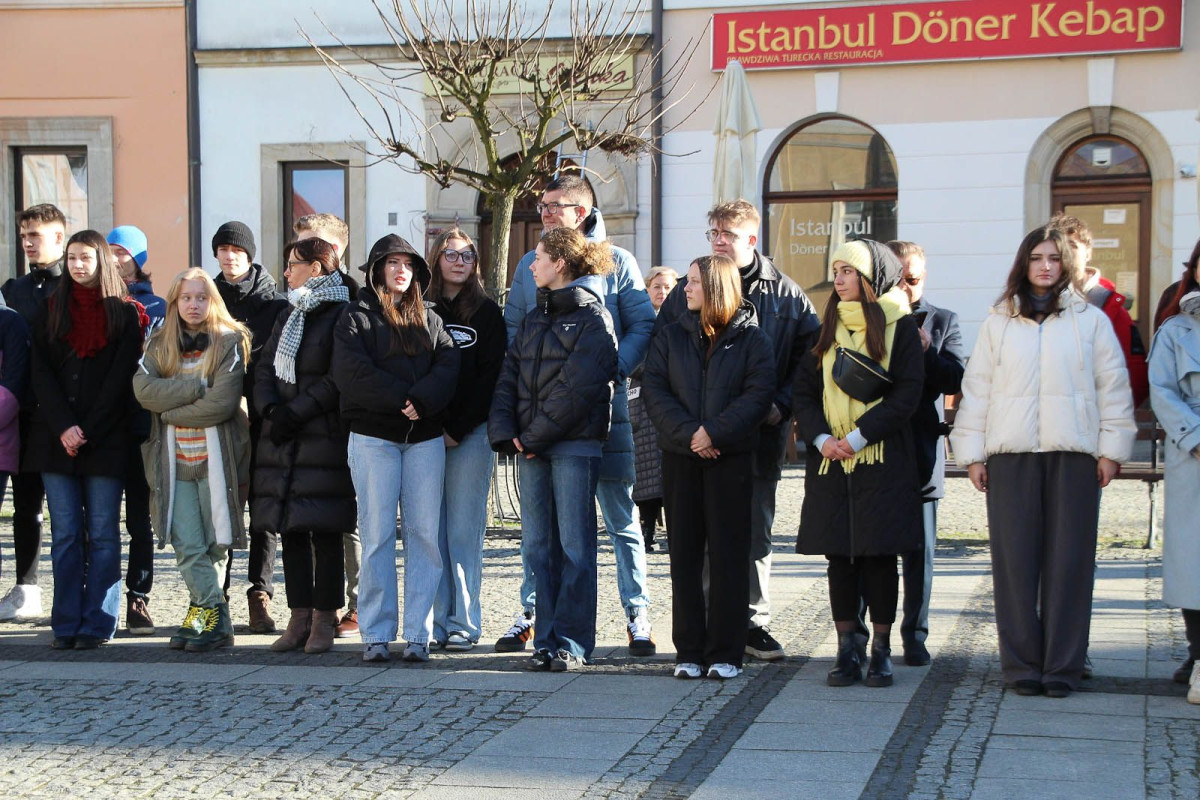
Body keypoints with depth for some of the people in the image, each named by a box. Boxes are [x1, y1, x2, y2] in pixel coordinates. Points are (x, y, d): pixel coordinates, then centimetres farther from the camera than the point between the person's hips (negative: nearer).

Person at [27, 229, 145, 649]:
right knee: (65, 533, 3)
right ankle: (66, 625, 5)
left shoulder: (124, 314, 3)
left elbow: (120, 379, -3)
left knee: (102, 533, -1)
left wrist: (87, 433, -10)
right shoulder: (51, 310, 11)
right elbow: (40, 373, 3)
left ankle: (97, 625, 2)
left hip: (105, 439, -2)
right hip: (55, 437, 3)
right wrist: (64, 428, -10)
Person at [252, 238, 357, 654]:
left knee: (325, 532, -5)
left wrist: (297, 412, -15)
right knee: (291, 530, 6)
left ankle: (324, 620, 1)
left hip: (324, 439, -7)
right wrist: (272, 410, -6)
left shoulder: (342, 316, -5)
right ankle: (299, 618, 11)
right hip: (282, 440, 7)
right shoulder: (287, 318, 20)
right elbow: (264, 369, 12)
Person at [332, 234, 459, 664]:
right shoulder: (356, 317, 7)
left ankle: (418, 633, 2)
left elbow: (448, 366, 1)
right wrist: (403, 399, -15)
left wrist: (421, 401, -17)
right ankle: (376, 634, 1)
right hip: (373, 436, -3)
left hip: (425, 437, 3)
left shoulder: (429, 319, 17)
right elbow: (352, 374, -9)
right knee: (377, 535, -3)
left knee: (425, 534, -2)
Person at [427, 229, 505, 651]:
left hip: (470, 435, -2)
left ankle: (463, 624, 2)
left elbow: (489, 378, -1)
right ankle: (435, 623, 5)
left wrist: (457, 430, -8)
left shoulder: (487, 313, 5)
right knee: (432, 531, 1)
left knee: (464, 532, -2)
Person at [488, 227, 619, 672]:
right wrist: (504, 432, -3)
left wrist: (535, 436, -14)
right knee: (538, 546, 6)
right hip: (532, 449, 7)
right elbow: (508, 377, 11)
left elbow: (577, 388, -13)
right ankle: (548, 639, 11)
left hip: (575, 445, -7)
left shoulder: (593, 320, -4)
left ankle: (572, 643, -1)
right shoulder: (533, 321, 19)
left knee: (574, 546, -4)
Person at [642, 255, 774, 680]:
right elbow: (653, 390, 0)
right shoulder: (671, 337, 10)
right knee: (684, 554, 4)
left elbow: (759, 394, -8)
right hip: (679, 458, 3)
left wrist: (714, 432, -17)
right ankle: (689, 650, 10)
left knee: (727, 554, -1)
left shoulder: (751, 339, 2)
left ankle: (725, 653, 5)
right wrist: (688, 434, -14)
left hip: (730, 458, -3)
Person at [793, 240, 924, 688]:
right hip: (830, 461, 4)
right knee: (839, 555, 4)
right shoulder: (828, 328, 13)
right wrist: (821, 438, -9)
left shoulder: (898, 327, 0)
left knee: (879, 554, -2)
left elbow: (907, 394, -8)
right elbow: (803, 390, 8)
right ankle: (848, 651, 9)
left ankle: (881, 650, 6)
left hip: (882, 461, -4)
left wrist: (858, 437, -14)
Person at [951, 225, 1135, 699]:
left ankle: (1062, 666, 5)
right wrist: (972, 453, 5)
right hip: (1011, 454, 1)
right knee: (1014, 560, -1)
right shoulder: (998, 323, 11)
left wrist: (1111, 449, 2)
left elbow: (1114, 388, 7)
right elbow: (976, 390, 11)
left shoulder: (1090, 320, 8)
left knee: (1069, 559, -1)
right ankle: (1022, 664, 6)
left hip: (1073, 454, -1)